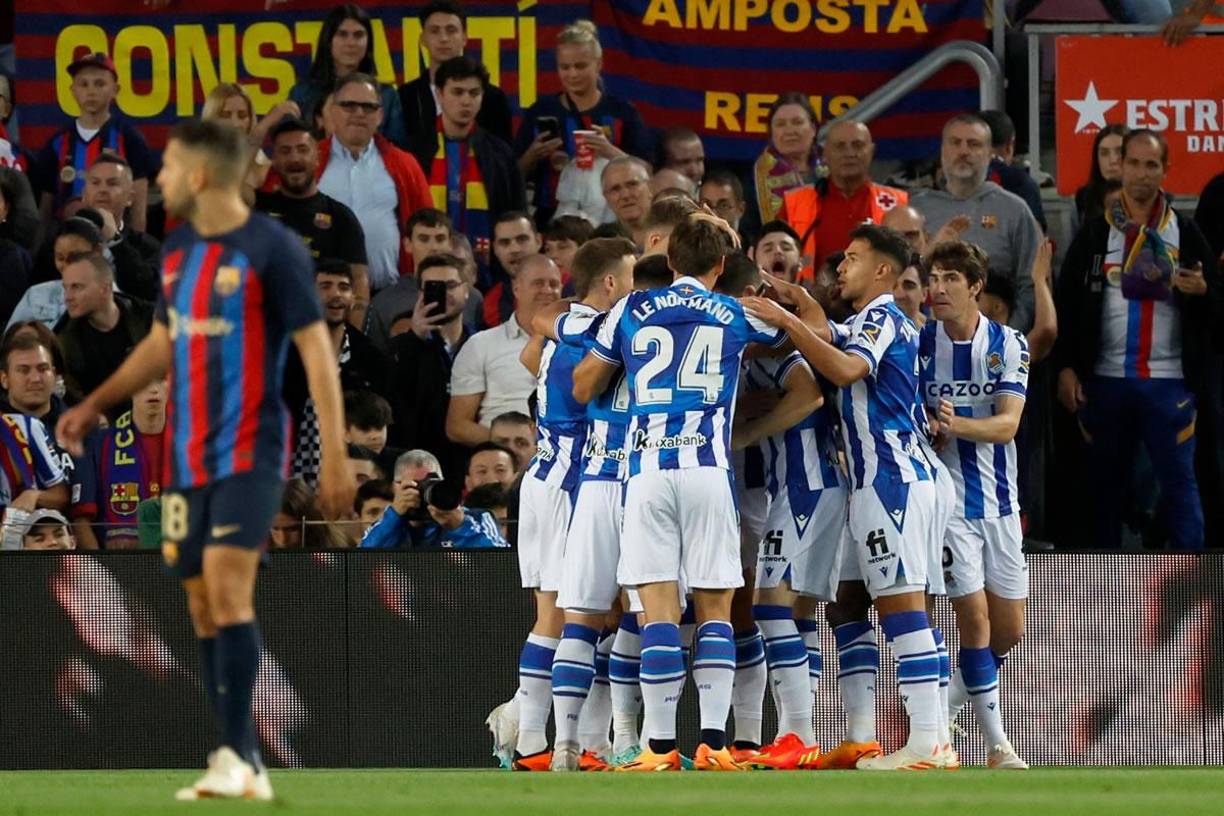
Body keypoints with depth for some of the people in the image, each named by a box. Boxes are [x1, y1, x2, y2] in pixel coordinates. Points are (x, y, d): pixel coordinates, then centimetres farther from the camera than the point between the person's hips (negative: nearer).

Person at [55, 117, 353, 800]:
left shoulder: (273, 249, -10)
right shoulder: (179, 248, 12)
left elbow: (317, 349, -10)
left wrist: (336, 455, -15)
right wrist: (97, 404, 21)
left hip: (249, 454, -7)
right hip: (188, 457, 7)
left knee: (228, 589, -20)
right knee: (203, 606, 4)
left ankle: (237, 756, -21)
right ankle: (242, 768, 8)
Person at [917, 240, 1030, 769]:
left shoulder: (1008, 345, -3)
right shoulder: (918, 344, -5)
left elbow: (1007, 425, -13)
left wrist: (957, 425, -31)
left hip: (999, 501, 3)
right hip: (946, 500, -3)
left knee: (1008, 629, 6)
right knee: (974, 617, -11)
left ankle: (940, 711, 27)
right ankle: (997, 744, -3)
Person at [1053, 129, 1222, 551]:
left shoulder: (1186, 234, 4)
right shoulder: (1095, 234, 6)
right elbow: (1066, 303, 5)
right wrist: (1065, 368, -2)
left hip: (1168, 382, -1)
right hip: (1105, 379, 2)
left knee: (1179, 482, -3)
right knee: (1103, 483, 7)